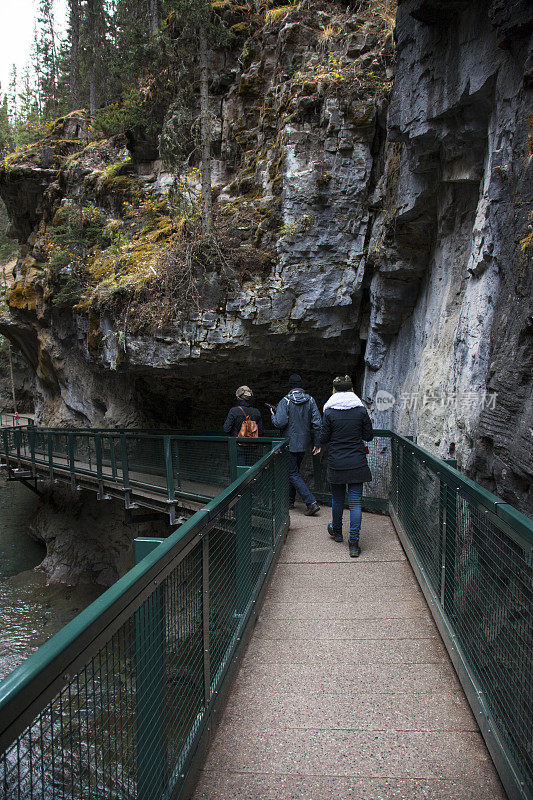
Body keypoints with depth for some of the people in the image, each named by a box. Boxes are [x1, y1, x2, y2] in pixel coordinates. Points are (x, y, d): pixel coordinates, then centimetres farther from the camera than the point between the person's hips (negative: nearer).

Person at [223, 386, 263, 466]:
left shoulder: (234, 411, -12)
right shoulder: (256, 412, 0)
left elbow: (226, 429, -11)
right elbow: (260, 432, 2)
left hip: (238, 447, -4)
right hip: (252, 447, 4)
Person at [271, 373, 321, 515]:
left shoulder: (285, 401, -12)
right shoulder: (310, 400, 1)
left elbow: (280, 423, -19)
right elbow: (317, 423, -3)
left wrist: (273, 416, 3)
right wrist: (317, 443, 2)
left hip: (290, 444, -6)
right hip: (303, 443, 6)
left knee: (293, 474, -2)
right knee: (294, 471, 19)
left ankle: (311, 502, -12)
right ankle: (290, 501, 28)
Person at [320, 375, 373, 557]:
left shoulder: (329, 412, -7)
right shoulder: (361, 410, -4)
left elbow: (323, 438, -3)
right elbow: (369, 436, 1)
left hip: (336, 464, 0)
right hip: (357, 463, 0)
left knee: (337, 499, 17)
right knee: (355, 501, 1)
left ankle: (336, 531, 37)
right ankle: (354, 542, -2)